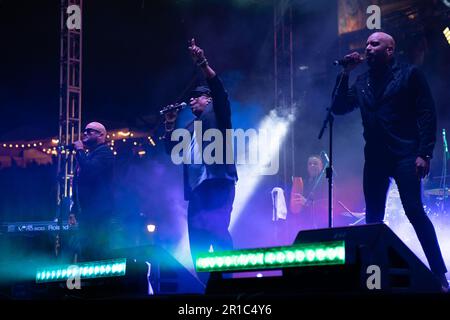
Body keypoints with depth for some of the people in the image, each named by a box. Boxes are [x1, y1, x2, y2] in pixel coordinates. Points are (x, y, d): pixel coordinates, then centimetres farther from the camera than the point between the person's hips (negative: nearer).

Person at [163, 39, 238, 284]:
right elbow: (171, 150, 26)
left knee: (216, 230, -25)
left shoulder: (216, 113, 10)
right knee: (198, 244, 3)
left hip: (217, 182, -8)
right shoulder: (190, 128, 28)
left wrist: (202, 64, -19)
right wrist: (170, 126, 15)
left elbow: (219, 90, -9)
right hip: (196, 188, 8)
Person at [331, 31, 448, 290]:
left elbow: (427, 114, -4)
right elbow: (339, 108, 10)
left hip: (404, 155, -6)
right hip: (375, 158, 6)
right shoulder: (362, 82, 16)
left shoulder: (410, 74, 1)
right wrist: (346, 73, 2)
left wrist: (425, 153, -13)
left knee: (415, 211, -14)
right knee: (373, 219, 4)